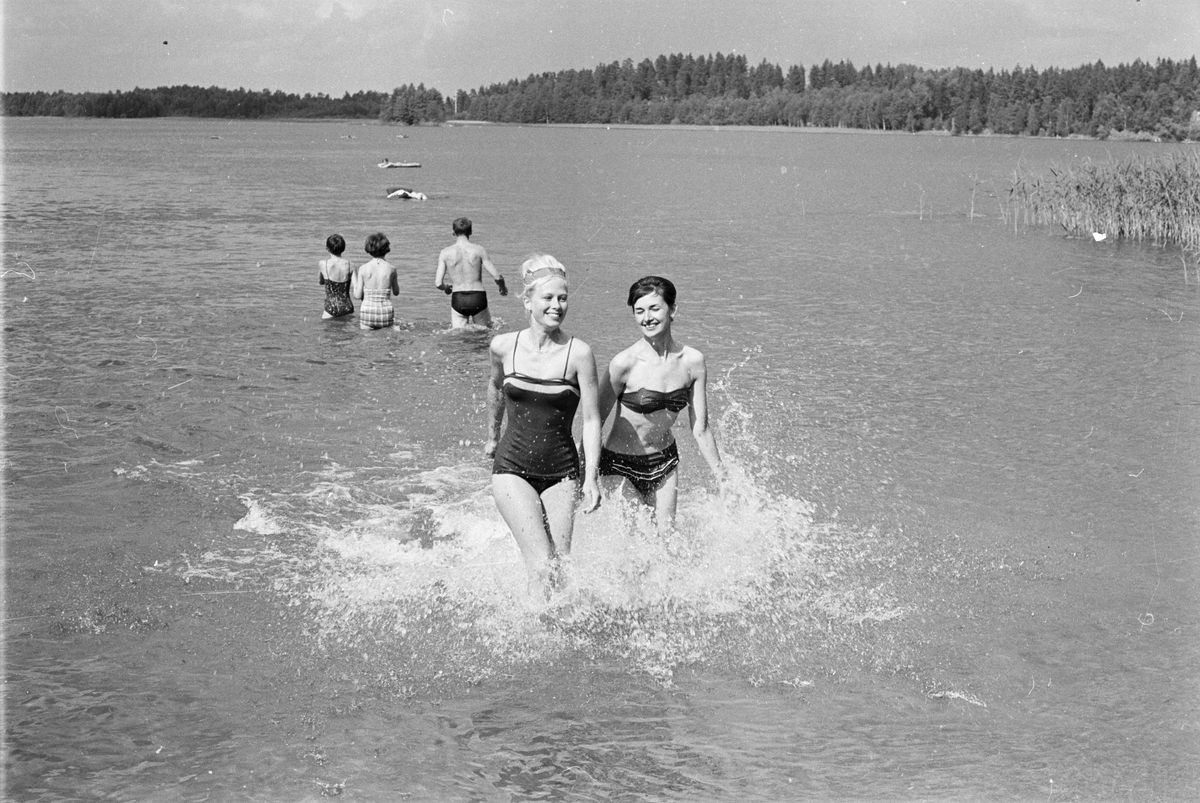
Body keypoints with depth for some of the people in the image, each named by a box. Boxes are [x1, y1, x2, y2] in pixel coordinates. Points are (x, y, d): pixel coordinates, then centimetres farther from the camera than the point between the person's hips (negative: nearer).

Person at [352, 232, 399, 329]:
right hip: (386, 317, 1)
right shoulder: (392, 268, -5)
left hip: (368, 314, -1)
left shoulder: (363, 268, -7)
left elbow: (357, 296, -3)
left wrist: (354, 279, 13)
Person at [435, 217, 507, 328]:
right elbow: (497, 276, -5)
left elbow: (438, 283, -3)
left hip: (458, 299, 1)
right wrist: (503, 288, 17)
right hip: (478, 298, -1)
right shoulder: (478, 250, -4)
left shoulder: (445, 253, 0)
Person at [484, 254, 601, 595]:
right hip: (512, 468, 0)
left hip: (561, 472, 0)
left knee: (559, 567, -2)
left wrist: (591, 477, -14)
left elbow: (591, 419, -6)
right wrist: (492, 435, 32)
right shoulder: (503, 346, -2)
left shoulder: (579, 353, -7)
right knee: (543, 568, -14)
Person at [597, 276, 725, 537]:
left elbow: (700, 430, 1)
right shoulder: (625, 363, -19)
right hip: (620, 464, -4)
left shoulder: (693, 362, -7)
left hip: (664, 463, 4)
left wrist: (722, 479, 2)